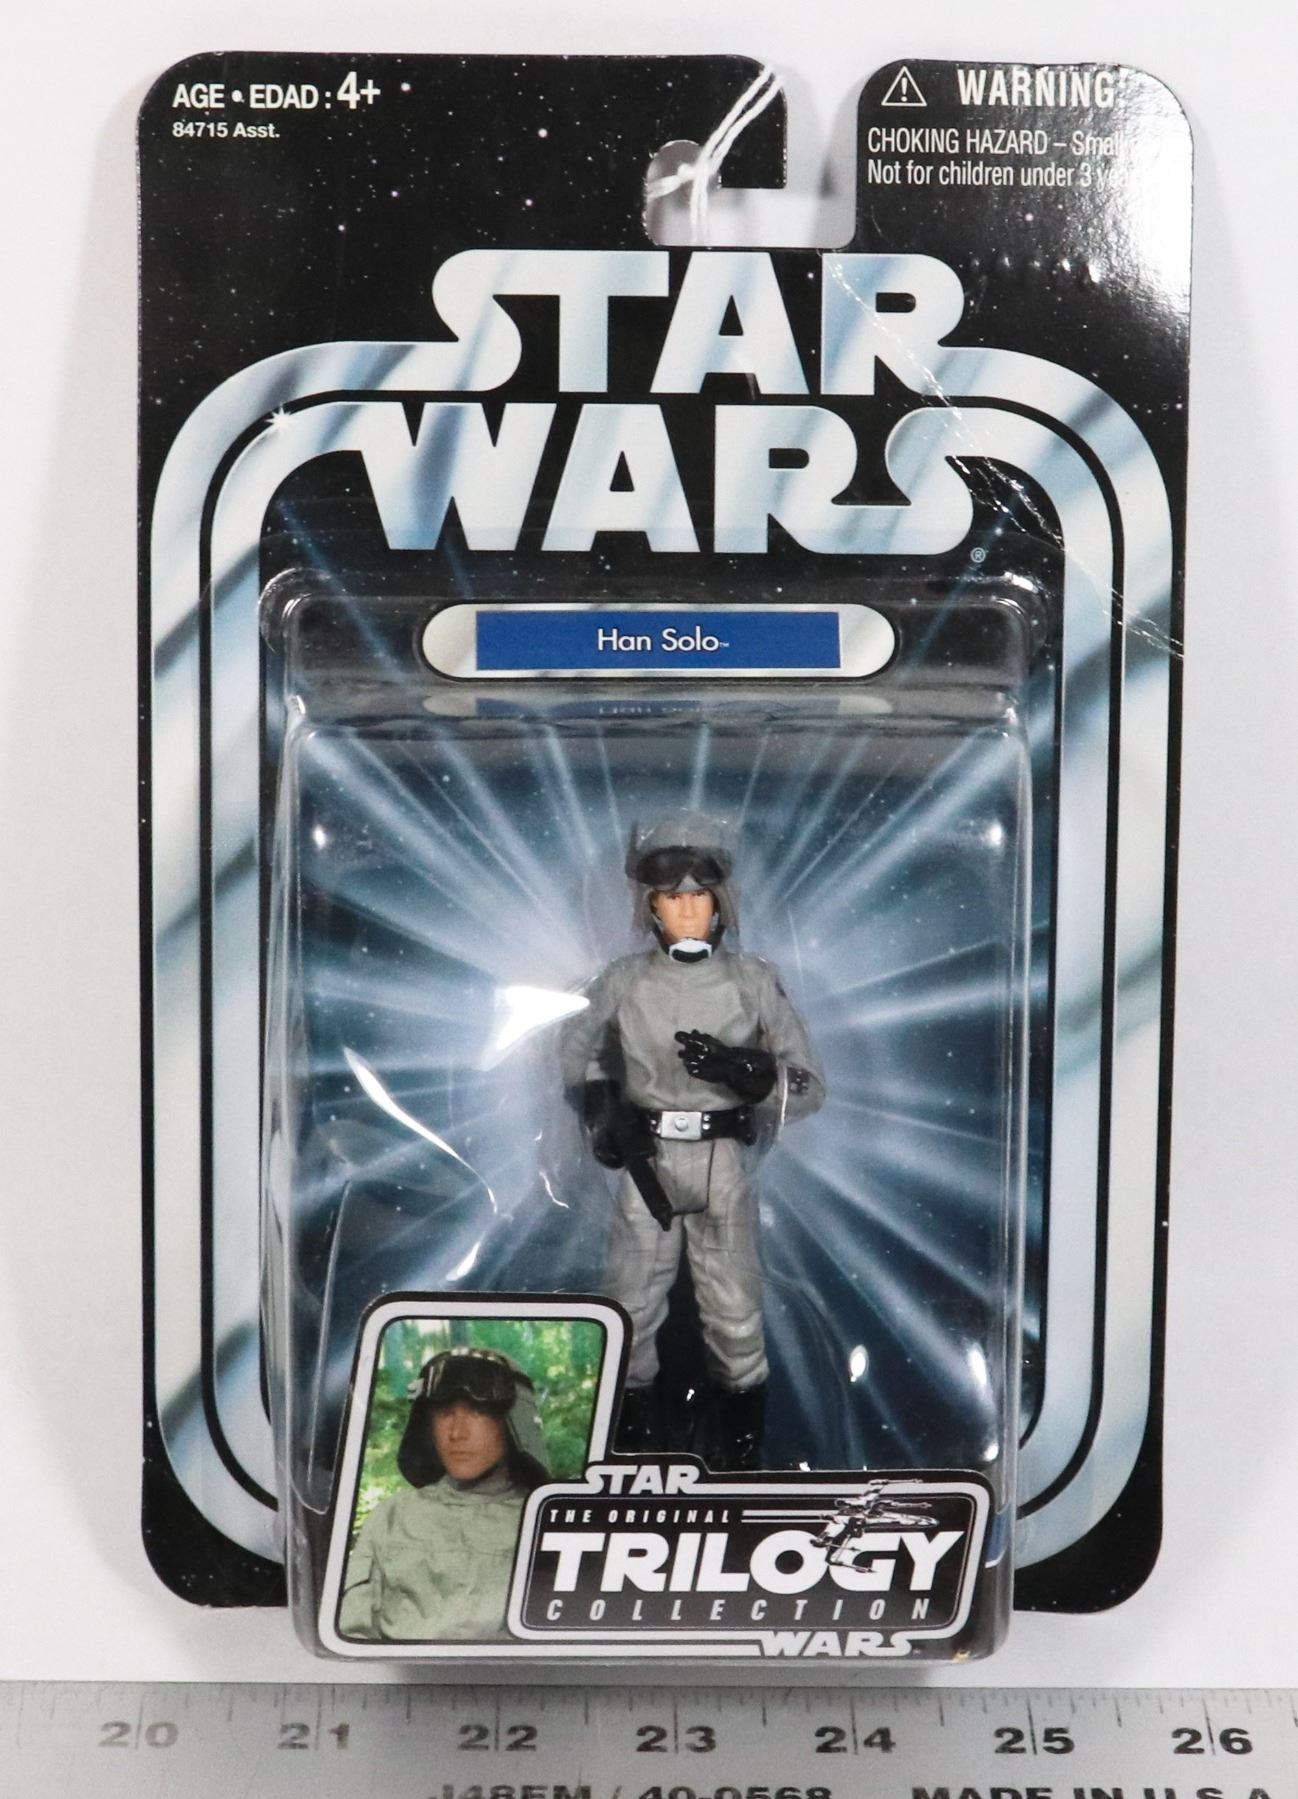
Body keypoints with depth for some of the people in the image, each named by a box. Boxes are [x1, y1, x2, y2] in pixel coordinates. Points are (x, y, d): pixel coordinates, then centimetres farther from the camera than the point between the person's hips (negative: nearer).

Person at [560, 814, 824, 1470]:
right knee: (630, 1316, 4)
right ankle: (631, 1438, 23)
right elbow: (576, 1049, 20)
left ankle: (741, 1451, 21)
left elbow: (808, 1086, -2)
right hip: (646, 1165, 1)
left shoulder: (754, 982, -3)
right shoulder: (623, 981, 0)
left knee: (735, 1321, 3)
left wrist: (737, 1068, -18)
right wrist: (599, 1109, 5)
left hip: (724, 1167, -1)